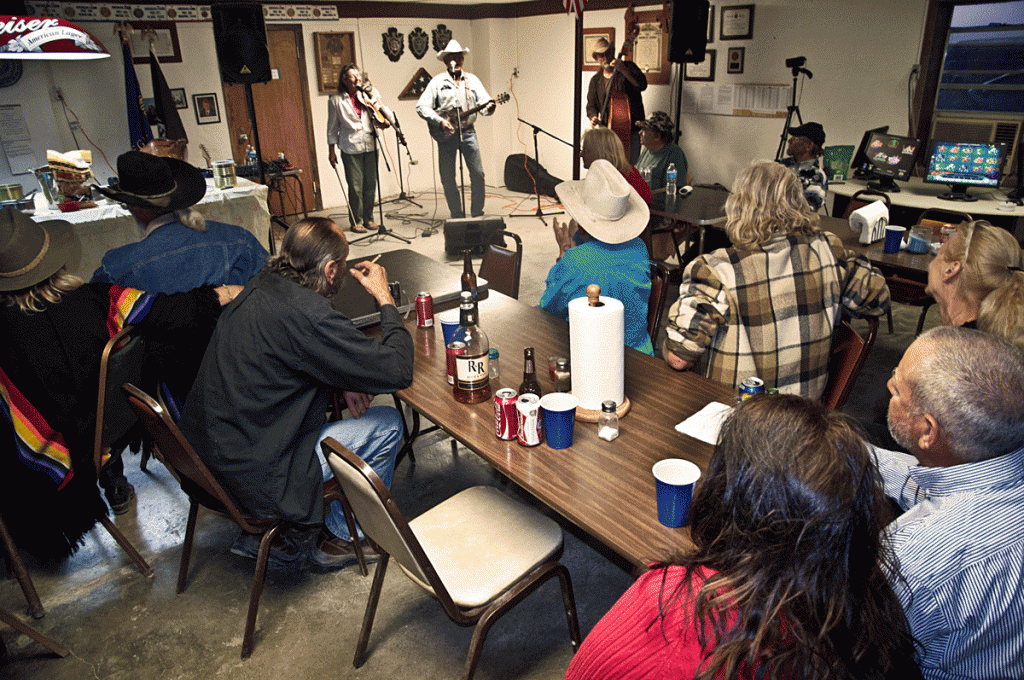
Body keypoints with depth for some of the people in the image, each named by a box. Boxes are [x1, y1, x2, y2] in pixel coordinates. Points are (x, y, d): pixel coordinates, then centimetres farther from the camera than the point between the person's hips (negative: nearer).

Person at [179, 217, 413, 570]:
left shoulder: (263, 286, 2)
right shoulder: (307, 314, -26)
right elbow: (398, 371, -21)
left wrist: (342, 384, 5)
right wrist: (385, 299, -8)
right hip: (253, 480, -9)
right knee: (387, 423, 0)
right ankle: (338, 539, 21)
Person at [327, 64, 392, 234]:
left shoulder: (367, 96, 12)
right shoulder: (336, 100, 2)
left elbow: (376, 117, 18)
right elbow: (332, 127, 5)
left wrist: (382, 122, -6)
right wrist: (331, 151, 3)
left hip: (370, 145, 4)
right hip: (350, 148, -4)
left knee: (370, 184, 6)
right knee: (355, 187, -4)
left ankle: (368, 218, 19)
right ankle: (356, 221, 8)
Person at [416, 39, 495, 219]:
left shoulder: (472, 80, 10)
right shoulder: (437, 81, 0)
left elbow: (483, 101, 3)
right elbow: (421, 107, -7)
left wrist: (488, 107, -21)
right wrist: (440, 121, -20)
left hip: (467, 131, 2)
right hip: (445, 134, -2)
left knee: (478, 174, -5)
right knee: (448, 179, 1)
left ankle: (477, 214, 10)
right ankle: (457, 217, 15)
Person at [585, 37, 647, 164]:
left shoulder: (628, 67, 5)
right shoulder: (596, 80, 13)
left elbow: (642, 85, -10)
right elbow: (591, 105, 17)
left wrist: (623, 70, -19)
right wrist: (593, 117, -5)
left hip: (631, 128, -2)